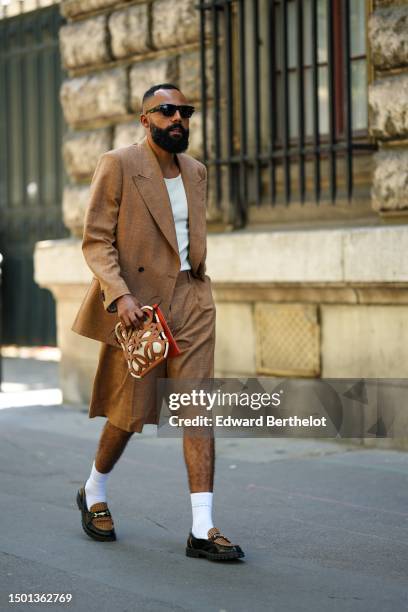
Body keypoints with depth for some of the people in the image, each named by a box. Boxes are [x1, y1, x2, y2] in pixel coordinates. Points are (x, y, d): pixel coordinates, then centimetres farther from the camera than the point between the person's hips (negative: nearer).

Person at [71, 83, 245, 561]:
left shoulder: (196, 171, 12)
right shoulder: (117, 165, -6)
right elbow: (95, 241, -10)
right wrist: (119, 294, -22)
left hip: (191, 301, 5)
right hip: (137, 305, -5)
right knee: (129, 413, 5)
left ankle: (203, 530, -6)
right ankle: (93, 493, 34)